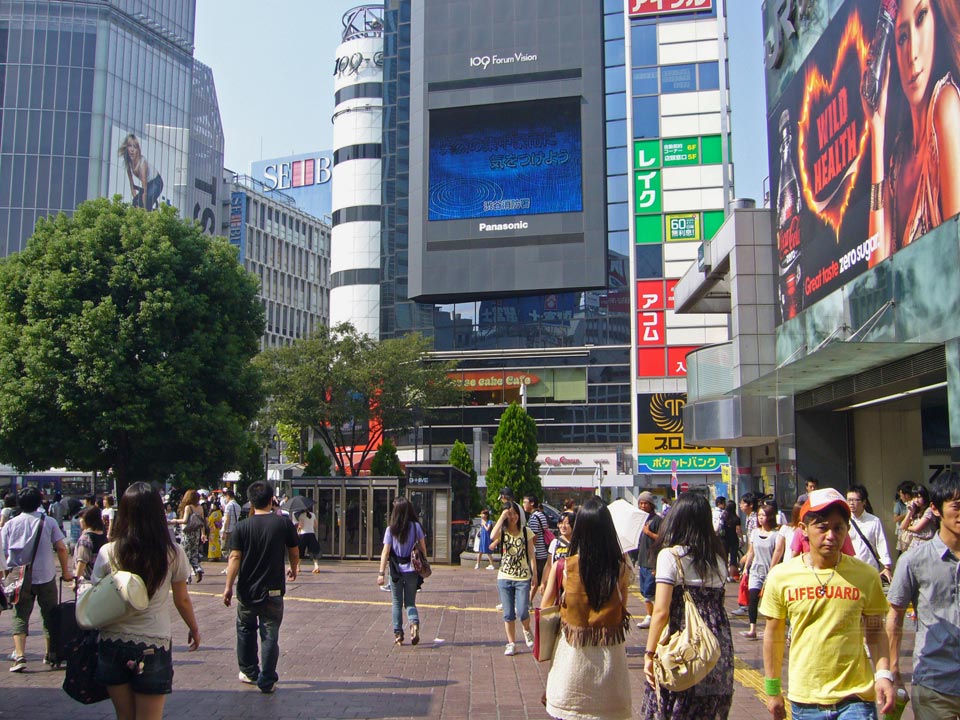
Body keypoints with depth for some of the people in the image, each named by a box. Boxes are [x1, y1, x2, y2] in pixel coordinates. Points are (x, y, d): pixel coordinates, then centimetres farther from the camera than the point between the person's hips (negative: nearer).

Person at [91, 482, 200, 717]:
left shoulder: (107, 553, -7)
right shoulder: (173, 554, -8)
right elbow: (182, 600, 3)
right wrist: (194, 629, 20)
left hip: (113, 645, 2)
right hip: (154, 647, -1)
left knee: (124, 715, 17)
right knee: (149, 715, 9)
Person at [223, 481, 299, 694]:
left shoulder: (242, 526, -7)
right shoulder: (284, 523, -7)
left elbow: (235, 558, -9)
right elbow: (294, 553, 2)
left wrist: (228, 586, -3)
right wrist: (293, 570, 22)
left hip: (247, 591, 1)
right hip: (273, 591, -1)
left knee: (246, 630, 22)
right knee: (270, 636, 6)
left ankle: (249, 672, 30)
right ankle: (267, 681, 7)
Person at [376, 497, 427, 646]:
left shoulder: (391, 529, -7)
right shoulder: (416, 527, -3)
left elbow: (385, 552, -8)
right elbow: (423, 548, 1)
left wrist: (381, 573, -6)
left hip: (396, 571, -1)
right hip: (412, 571, 1)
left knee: (397, 603, 13)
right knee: (410, 602, 12)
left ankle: (398, 634, 12)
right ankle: (414, 624, -15)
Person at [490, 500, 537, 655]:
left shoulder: (526, 531, -1)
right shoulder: (502, 532, -2)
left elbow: (531, 554, 3)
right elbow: (492, 536, -26)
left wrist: (534, 574, 1)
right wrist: (502, 517, -23)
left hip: (523, 578, -1)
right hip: (504, 578, 1)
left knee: (522, 612, -6)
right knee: (508, 614, 5)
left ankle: (527, 631, 26)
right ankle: (511, 644, 19)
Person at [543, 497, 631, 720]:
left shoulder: (562, 568, -12)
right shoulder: (621, 569, -10)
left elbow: (544, 609, -3)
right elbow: (623, 609, -1)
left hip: (573, 654, 0)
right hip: (611, 656, 1)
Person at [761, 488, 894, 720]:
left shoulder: (866, 576, -5)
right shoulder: (781, 576, -5)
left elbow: (875, 633, 6)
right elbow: (774, 636, 5)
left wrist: (883, 674, -10)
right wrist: (772, 690, 9)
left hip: (856, 697, -1)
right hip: (805, 700, 1)